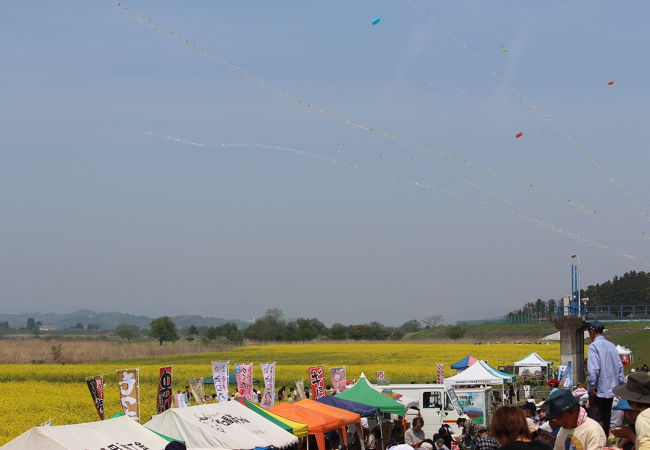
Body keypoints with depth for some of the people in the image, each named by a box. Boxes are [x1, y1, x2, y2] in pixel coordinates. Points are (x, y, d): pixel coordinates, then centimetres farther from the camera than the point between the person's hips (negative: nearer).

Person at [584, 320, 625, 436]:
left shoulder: (594, 346, -13)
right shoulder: (611, 346, 9)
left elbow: (593, 369, -21)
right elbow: (620, 367, 11)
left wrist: (591, 386, -13)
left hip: (598, 391, -7)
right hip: (611, 390, 7)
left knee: (596, 420, -5)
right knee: (606, 419, 16)